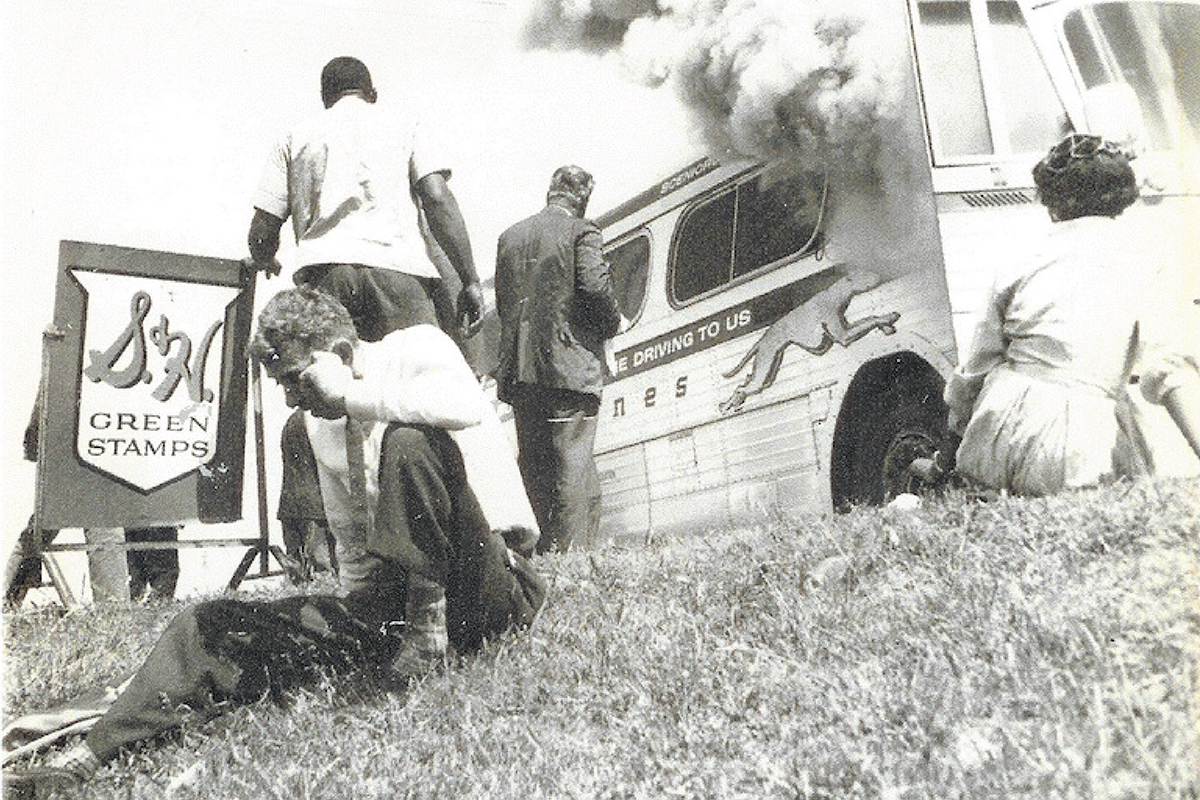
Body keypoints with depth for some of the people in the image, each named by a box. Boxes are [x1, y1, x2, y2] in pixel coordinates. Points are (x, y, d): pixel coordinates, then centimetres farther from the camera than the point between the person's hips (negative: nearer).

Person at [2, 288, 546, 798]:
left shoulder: (417, 348, -5)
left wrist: (351, 397, -23)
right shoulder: (320, 422, 14)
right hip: (390, 599, 6)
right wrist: (357, 619, 11)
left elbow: (469, 403, -31)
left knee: (408, 439, -31)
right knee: (215, 627, -9)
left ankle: (428, 618, -23)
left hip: (483, 593, -6)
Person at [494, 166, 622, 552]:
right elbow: (595, 285, -14)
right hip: (568, 364, -6)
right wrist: (613, 321, 2)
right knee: (574, 458, -3)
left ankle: (538, 546, 14)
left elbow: (502, 299, 15)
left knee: (532, 460, 11)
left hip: (519, 368, 6)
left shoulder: (509, 236, 15)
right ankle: (569, 548, -5)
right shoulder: (581, 232, -3)